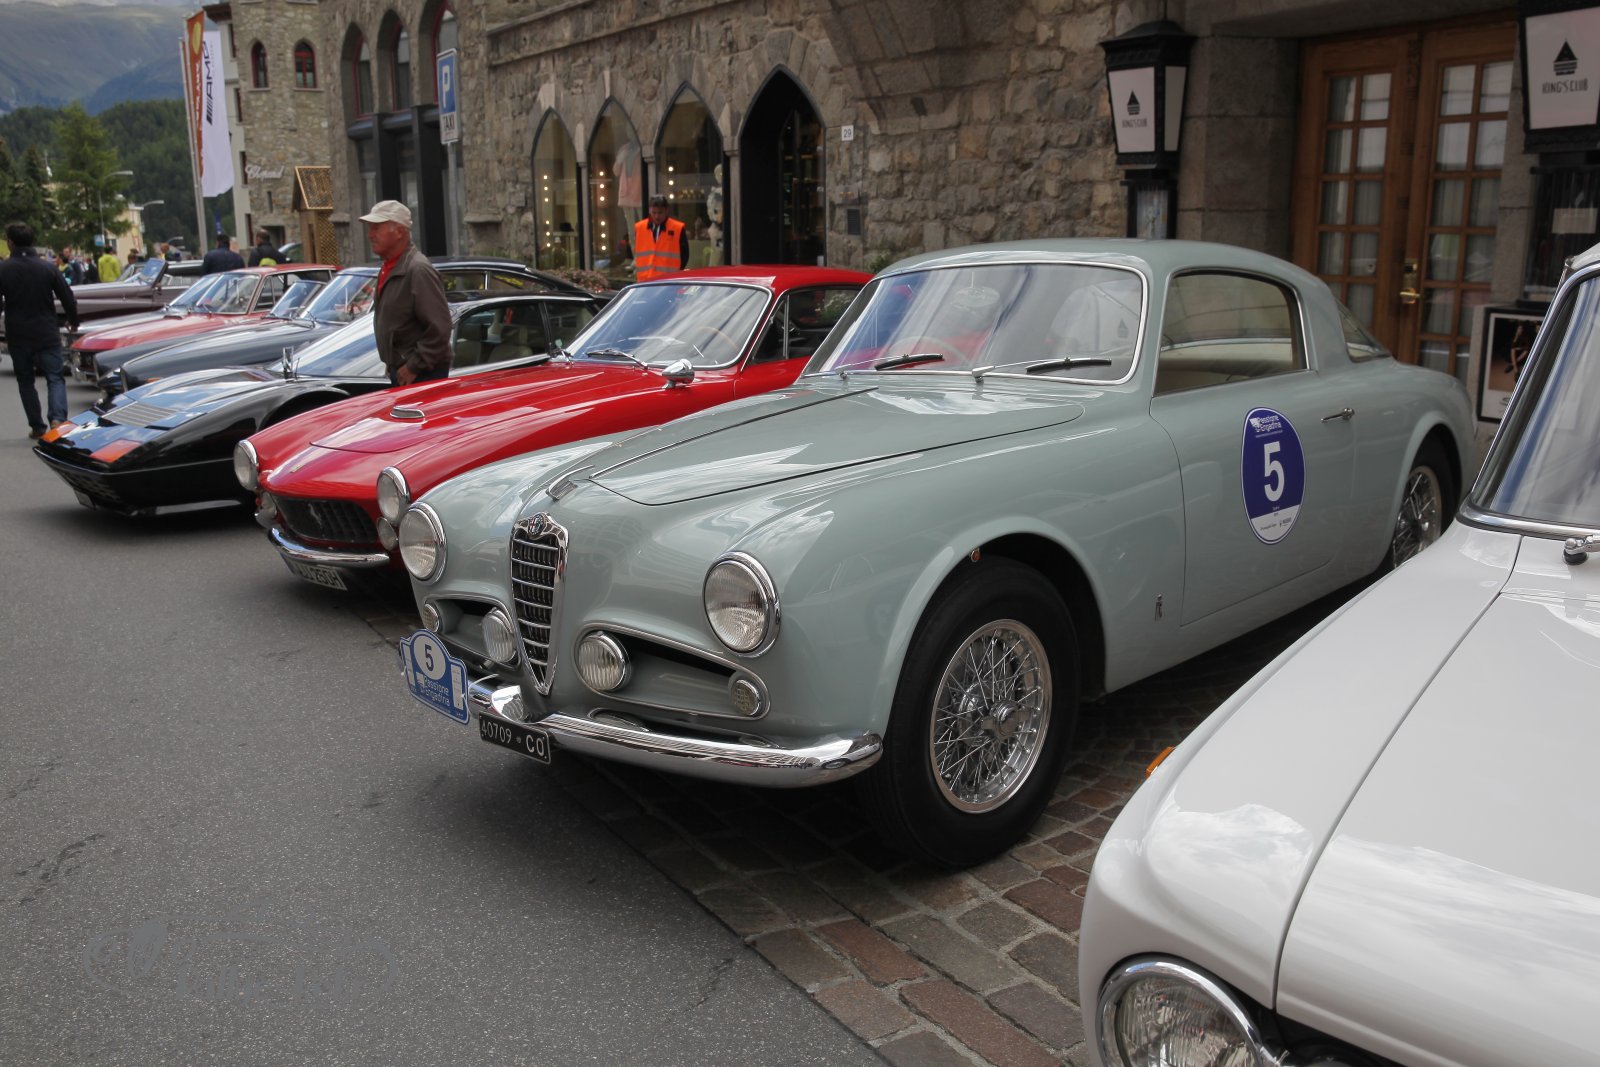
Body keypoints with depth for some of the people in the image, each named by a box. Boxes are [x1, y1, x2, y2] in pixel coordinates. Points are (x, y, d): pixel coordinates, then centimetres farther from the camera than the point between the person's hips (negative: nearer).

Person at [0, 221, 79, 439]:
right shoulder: (48, 267, -4)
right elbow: (68, 298, -1)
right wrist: (73, 321, 16)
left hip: (18, 337, 0)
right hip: (47, 335, 0)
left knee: (25, 381, 13)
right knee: (55, 378, 4)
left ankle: (37, 427, 13)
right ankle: (57, 419, -19)